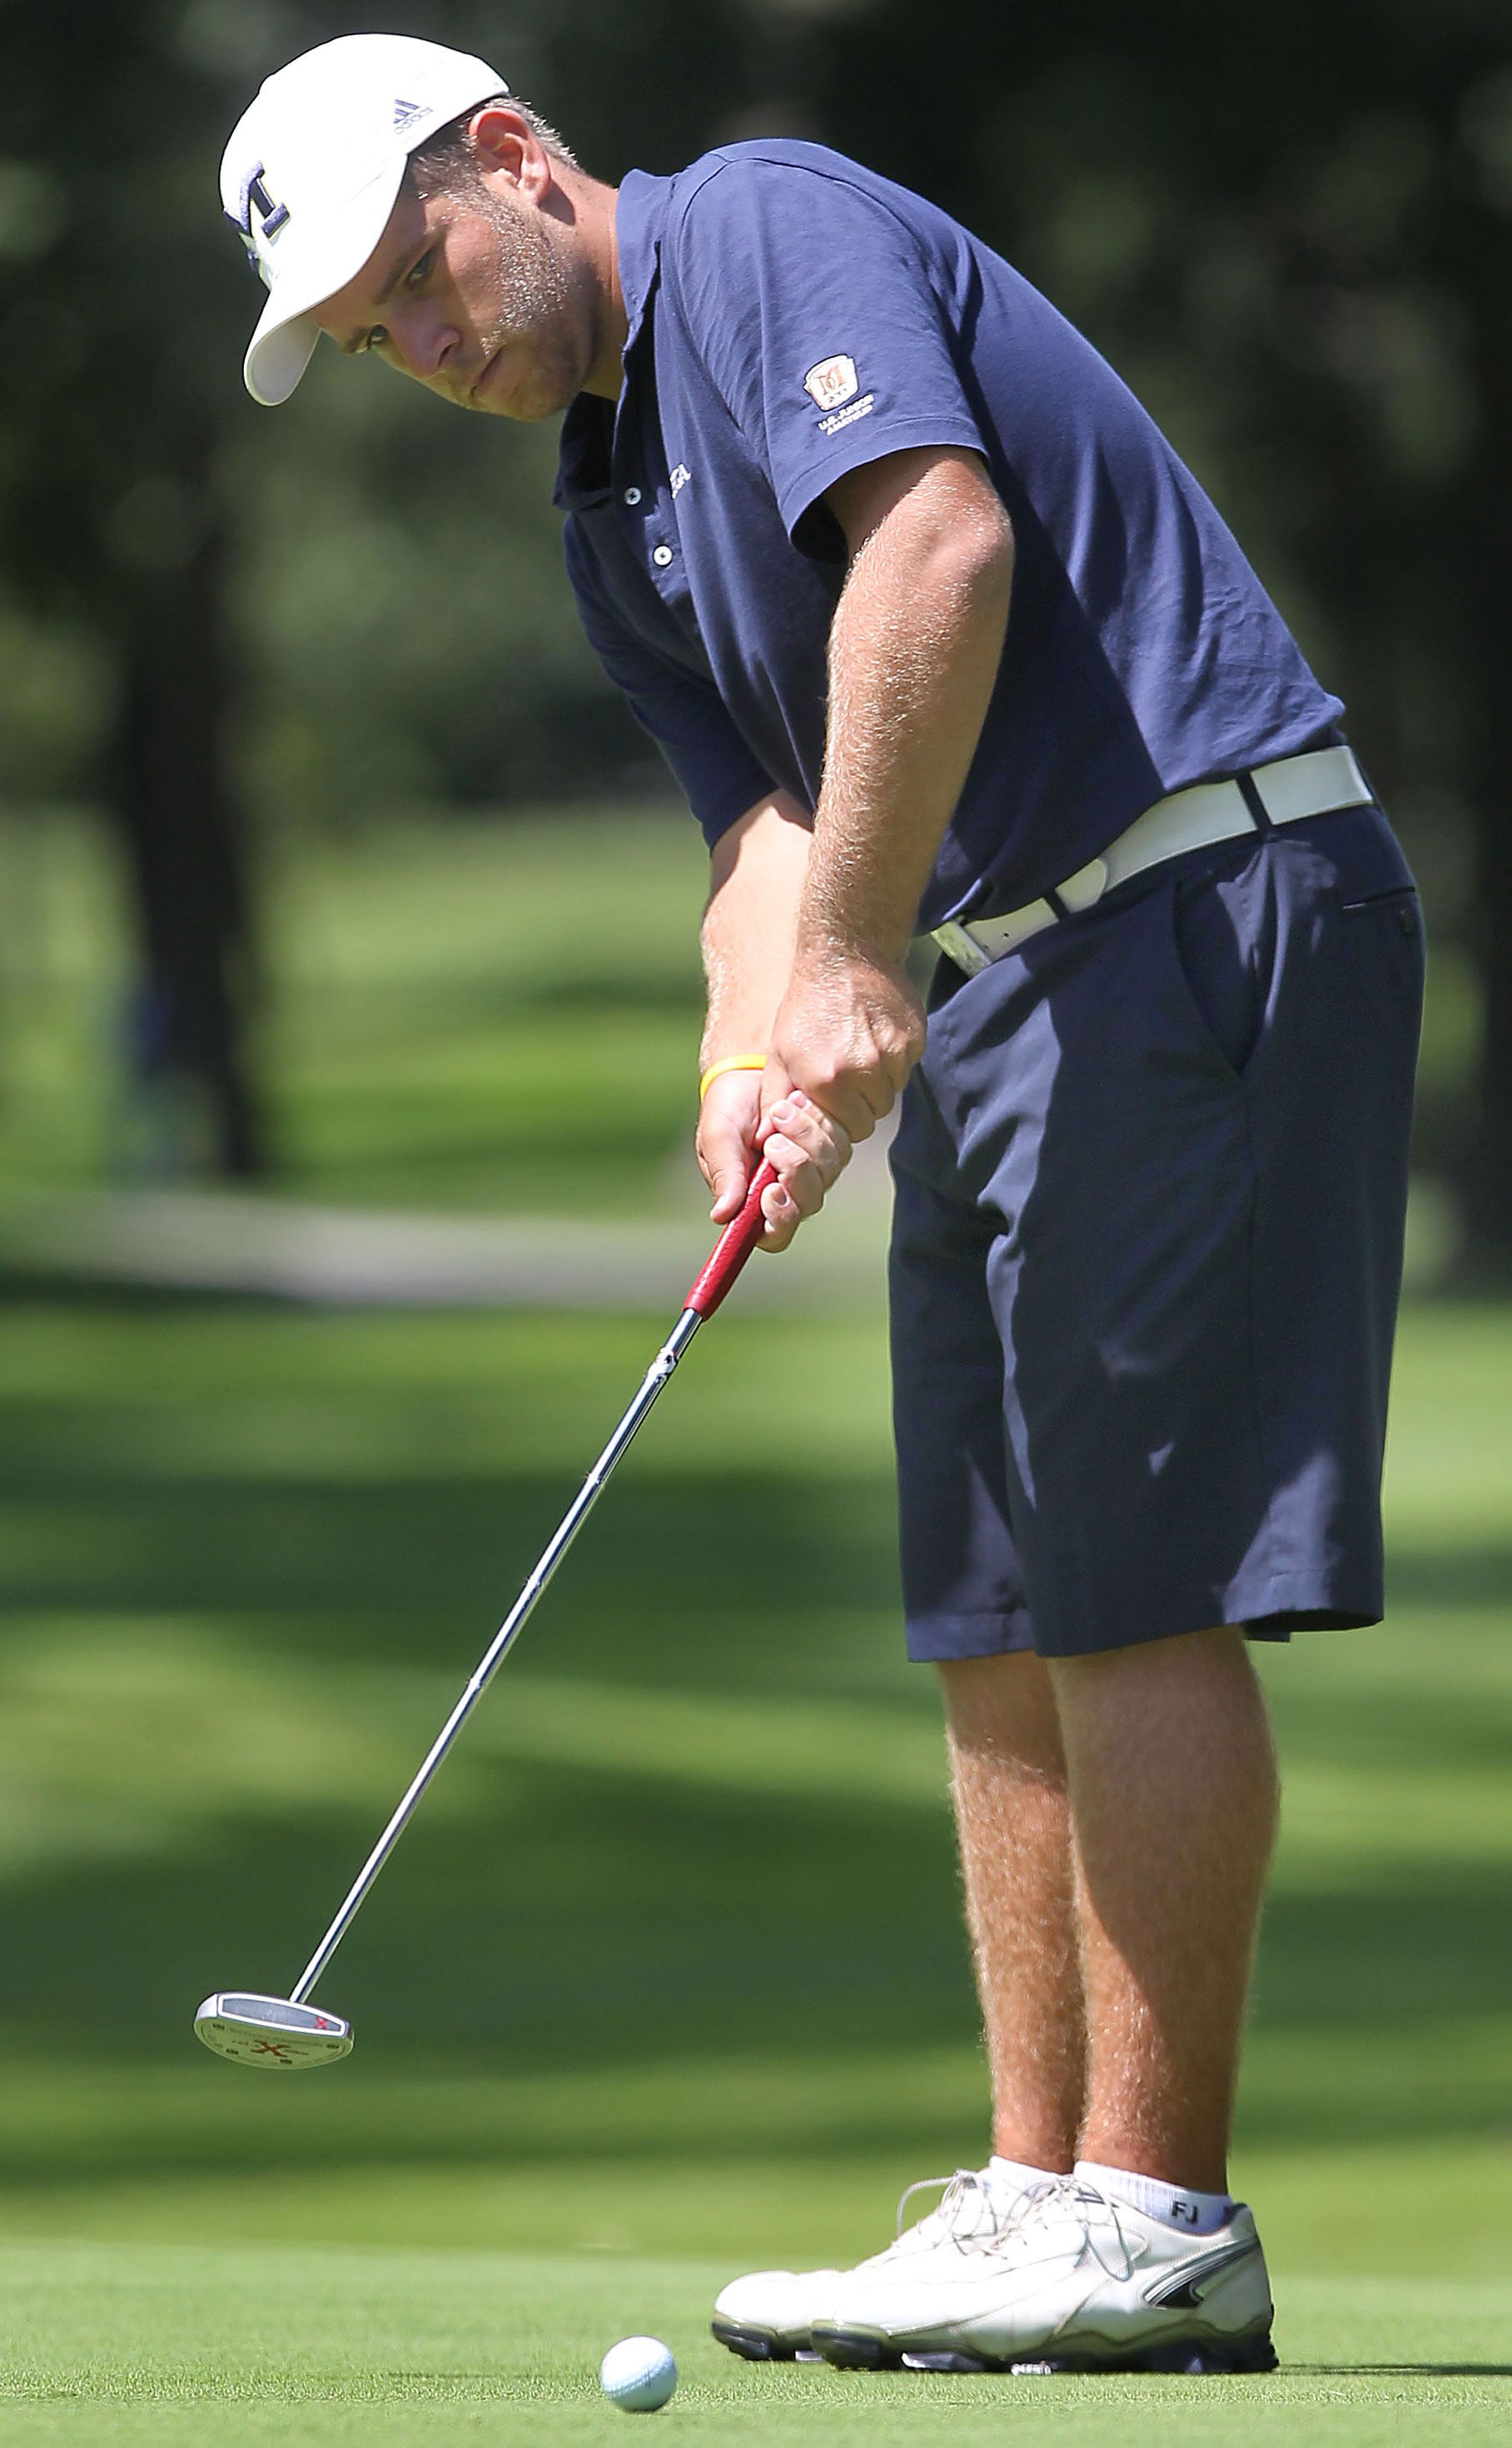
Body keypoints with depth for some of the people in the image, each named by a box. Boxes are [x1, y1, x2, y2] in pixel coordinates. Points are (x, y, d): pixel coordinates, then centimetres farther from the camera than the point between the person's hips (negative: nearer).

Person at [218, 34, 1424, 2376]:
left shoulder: (767, 226, -7)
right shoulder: (615, 517, 20)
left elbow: (940, 539, -22)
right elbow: (773, 814, 10)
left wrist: (854, 956, -22)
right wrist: (760, 1062, -11)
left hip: (1212, 898, -10)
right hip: (1023, 974, 10)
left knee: (1135, 1580, -10)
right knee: (999, 1612, 8)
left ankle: (1160, 2226, -9)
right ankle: (1041, 2198, 10)